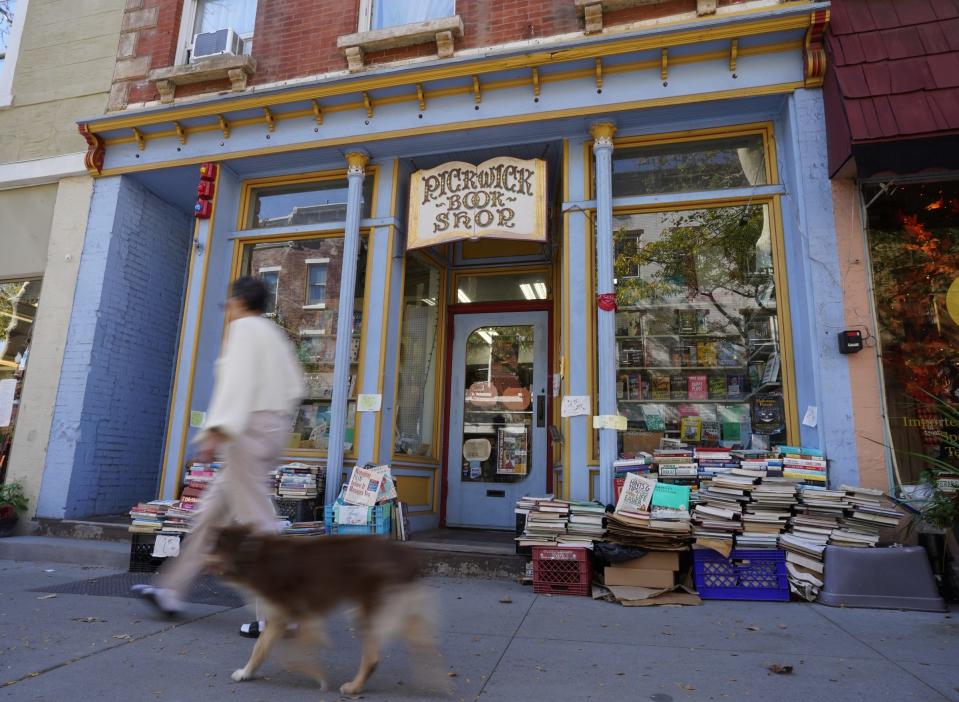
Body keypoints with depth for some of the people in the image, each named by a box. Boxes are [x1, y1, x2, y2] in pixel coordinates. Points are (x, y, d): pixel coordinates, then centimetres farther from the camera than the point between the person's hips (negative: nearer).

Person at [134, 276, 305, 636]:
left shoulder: (244, 327, -5)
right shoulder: (274, 333, 20)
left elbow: (236, 381, -19)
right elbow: (294, 387, 16)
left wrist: (216, 431, -25)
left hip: (249, 428, -10)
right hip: (272, 428, 10)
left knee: (256, 522, -8)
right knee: (211, 512, 16)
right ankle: (171, 592, 26)